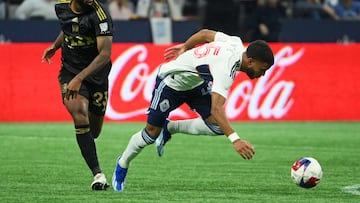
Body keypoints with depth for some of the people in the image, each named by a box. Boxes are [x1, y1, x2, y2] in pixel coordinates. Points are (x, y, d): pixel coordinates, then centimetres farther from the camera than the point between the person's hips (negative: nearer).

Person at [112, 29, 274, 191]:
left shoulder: (236, 43, -16)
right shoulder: (225, 67, -41)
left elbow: (206, 33, 2)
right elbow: (216, 109, -49)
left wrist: (185, 47, 19)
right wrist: (235, 140, -58)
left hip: (195, 83, 8)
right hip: (171, 82, -8)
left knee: (217, 127, -11)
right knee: (152, 132, 2)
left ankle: (170, 128, 12)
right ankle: (122, 164, 30)